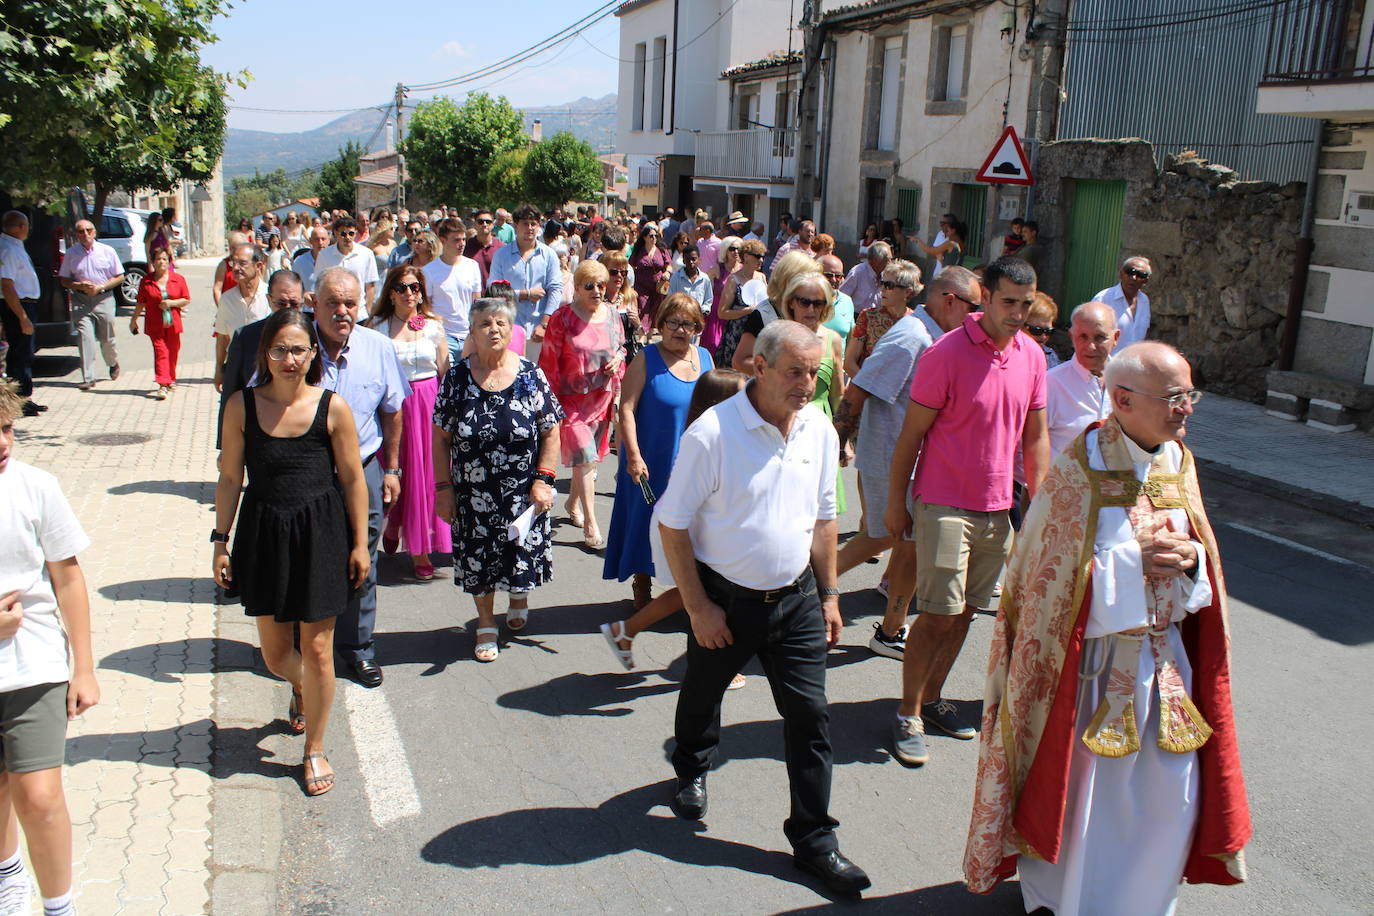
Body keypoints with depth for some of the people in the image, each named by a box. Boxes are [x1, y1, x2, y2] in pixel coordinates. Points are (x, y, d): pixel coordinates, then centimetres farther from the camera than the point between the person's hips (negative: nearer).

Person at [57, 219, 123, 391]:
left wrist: (100, 287, -11)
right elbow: (64, 280, 7)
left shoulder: (107, 251, 1)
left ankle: (113, 364, 39)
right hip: (81, 301, 0)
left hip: (104, 299, 0)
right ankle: (88, 378, -8)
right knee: (85, 338, -9)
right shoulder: (71, 253, 3)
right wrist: (80, 285, -13)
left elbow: (120, 277, 3)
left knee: (107, 338, 8)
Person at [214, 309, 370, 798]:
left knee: (317, 650, 4)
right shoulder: (242, 406, -4)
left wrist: (360, 543, 0)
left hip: (321, 533, -2)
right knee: (274, 652, 13)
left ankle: (314, 749, 25)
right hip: (262, 533, 2)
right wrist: (220, 540, 3)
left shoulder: (332, 408, -8)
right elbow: (229, 478, 4)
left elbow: (353, 480, -1)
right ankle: (300, 689, 51)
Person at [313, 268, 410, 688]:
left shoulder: (379, 348, -3)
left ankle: (357, 645, 28)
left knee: (360, 566, 10)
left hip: (362, 472, 1)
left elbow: (392, 410, 9)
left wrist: (391, 468, 10)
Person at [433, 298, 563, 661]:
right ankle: (486, 625, 28)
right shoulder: (457, 377, -4)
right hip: (473, 493, 0)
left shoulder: (531, 376, -5)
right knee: (479, 561, 8)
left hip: (523, 493, 0)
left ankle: (519, 597, 44)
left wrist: (543, 480, -8)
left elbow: (551, 432, -2)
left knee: (522, 554, 11)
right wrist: (444, 488, -4)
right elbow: (441, 438, -1)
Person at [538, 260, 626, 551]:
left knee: (588, 457, 15)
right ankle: (590, 523, -2)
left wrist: (618, 358, -4)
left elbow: (621, 347, 19)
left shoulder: (612, 314, 4)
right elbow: (549, 361, -7)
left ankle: (573, 503, 40)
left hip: (602, 397, 5)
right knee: (584, 458, -10)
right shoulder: (562, 318, -10)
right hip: (572, 399, -5)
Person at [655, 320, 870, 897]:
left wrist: (828, 595, 11)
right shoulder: (712, 433, -19)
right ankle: (691, 771, 51)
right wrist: (699, 608, -13)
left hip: (796, 598, 3)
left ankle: (814, 840, 19)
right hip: (726, 599, -3)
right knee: (702, 694, 20)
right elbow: (673, 525, -14)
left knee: (810, 716, 3)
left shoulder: (819, 432, -2)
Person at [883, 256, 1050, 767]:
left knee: (965, 611, 13)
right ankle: (909, 714, 9)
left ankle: (933, 697, 28)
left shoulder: (1031, 356, 4)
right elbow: (911, 433, -9)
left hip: (997, 508, 6)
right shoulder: (946, 353, -13)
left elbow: (1035, 437, 11)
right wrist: (896, 503, -6)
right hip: (944, 503, -6)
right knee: (938, 614, -5)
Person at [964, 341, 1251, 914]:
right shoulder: (1079, 470, -15)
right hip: (1095, 657, -5)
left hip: (1166, 654, 6)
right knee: (1079, 790, 8)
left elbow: (1205, 569, 11)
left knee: (1174, 793, 11)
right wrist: (1134, 560, -21)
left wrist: (1190, 559, -12)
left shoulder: (1178, 461, 3)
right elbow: (1052, 573, -13)